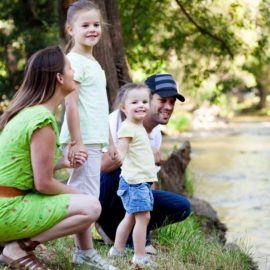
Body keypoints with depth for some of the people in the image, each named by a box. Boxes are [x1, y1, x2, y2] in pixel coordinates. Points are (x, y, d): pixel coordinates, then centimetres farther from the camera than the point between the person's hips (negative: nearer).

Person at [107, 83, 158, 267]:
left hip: (143, 180, 10)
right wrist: (118, 157, -39)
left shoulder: (140, 128, 16)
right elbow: (121, 152, -20)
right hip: (134, 180, -10)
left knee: (131, 216, 16)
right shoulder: (127, 128, -13)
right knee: (143, 216, -11)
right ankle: (140, 257, -6)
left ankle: (117, 250, 25)